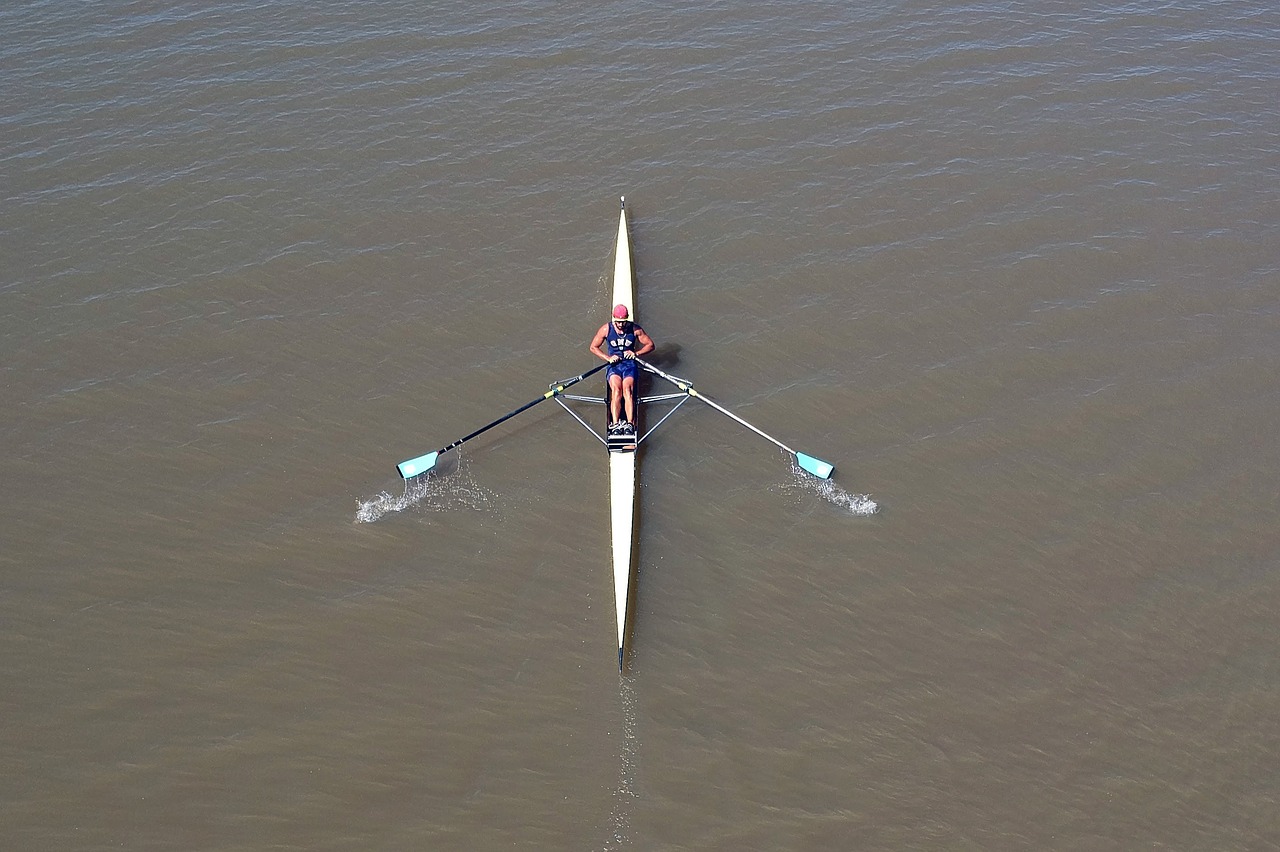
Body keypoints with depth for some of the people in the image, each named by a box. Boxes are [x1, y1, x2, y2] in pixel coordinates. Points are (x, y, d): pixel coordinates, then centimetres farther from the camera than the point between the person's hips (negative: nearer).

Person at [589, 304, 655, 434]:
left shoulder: (635, 329, -2)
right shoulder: (606, 329, -1)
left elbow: (650, 345, 5)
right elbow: (593, 347, 7)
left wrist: (636, 353, -11)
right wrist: (608, 358, -7)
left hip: (629, 364, 0)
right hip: (613, 365, 0)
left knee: (627, 389, -28)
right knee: (616, 390, -28)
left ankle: (630, 424, -40)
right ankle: (615, 424, -39)